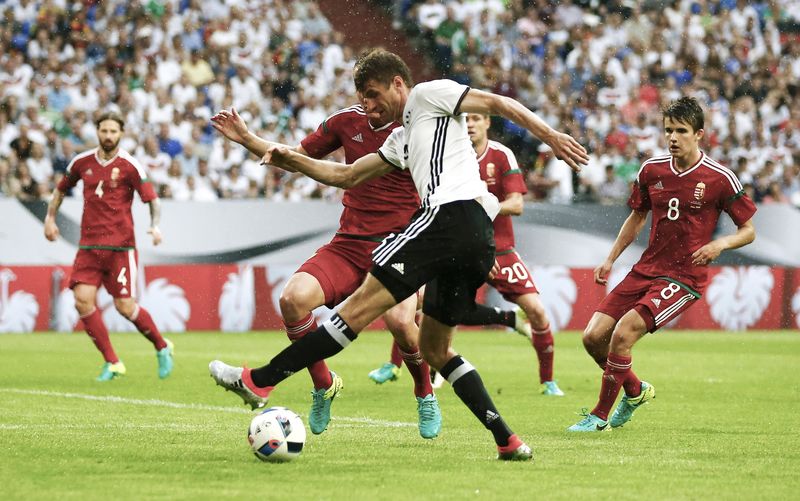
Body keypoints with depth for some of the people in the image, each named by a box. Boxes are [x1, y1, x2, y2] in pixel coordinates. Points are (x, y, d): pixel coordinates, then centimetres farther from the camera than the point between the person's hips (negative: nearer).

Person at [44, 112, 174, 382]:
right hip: (89, 245, 4)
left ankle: (162, 347, 20)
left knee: (125, 306, -7)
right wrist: (50, 218, 15)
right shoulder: (82, 162, 6)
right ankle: (112, 363, -2)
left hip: (121, 246, -4)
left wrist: (155, 226, -22)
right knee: (83, 300, -13)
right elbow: (60, 189, 23)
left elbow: (152, 199, -5)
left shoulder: (130, 166, -5)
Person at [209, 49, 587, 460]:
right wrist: (292, 161, 24)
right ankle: (507, 441, 7)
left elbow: (498, 103, 3)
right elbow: (345, 176, 36)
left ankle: (258, 381, -13)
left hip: (452, 213, -10)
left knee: (362, 306, -12)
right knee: (434, 349, 16)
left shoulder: (429, 94, 11)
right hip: (479, 239, 10)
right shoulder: (401, 139, 35)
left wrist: (551, 136, -7)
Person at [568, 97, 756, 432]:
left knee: (623, 332, -23)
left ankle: (600, 416, -6)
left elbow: (748, 231, -1)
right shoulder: (651, 170, 4)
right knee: (593, 337, -4)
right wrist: (611, 259, 14)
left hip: (685, 276, -6)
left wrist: (720, 244, -21)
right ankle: (635, 391, 24)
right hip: (646, 269, 6)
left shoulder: (720, 178, -9)